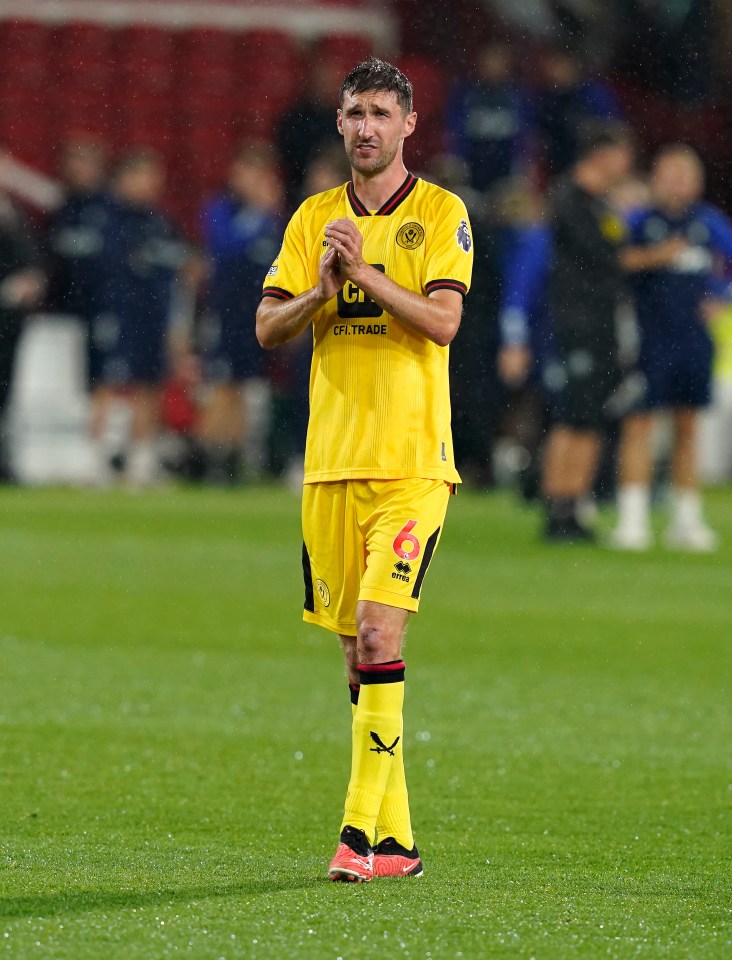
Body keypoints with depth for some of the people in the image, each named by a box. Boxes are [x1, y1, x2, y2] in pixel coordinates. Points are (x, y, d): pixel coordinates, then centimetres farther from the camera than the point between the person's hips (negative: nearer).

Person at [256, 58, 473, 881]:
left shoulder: (440, 214, 0)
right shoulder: (314, 218, 13)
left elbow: (443, 320, -11)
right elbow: (268, 326, 7)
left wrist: (364, 273, -19)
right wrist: (322, 289, -11)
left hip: (412, 461, -5)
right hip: (333, 462, 5)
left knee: (378, 634, -17)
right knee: (357, 648, 5)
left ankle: (362, 830, -17)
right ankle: (394, 838, 11)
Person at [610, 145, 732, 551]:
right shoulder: (639, 221, -3)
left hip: (693, 336, 4)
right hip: (650, 336, -4)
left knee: (688, 427, 9)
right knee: (639, 423, -8)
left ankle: (686, 520, 15)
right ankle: (632, 518, -7)